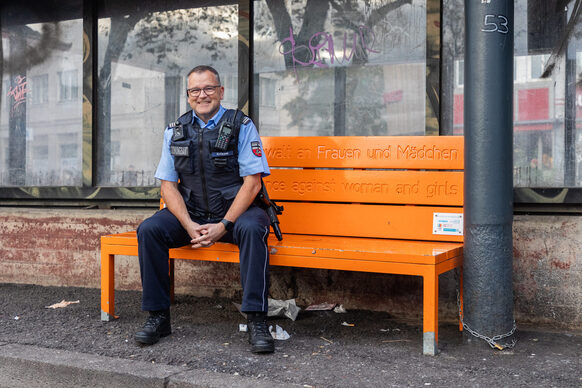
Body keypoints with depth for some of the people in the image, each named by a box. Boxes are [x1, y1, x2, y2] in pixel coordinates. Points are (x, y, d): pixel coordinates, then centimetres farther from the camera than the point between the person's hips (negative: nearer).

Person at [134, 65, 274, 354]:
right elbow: (168, 184, 4)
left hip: (234, 212, -3)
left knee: (251, 229, -35)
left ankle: (256, 321, -28)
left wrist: (223, 226, -18)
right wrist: (190, 226, -13)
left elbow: (252, 182, -8)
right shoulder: (175, 132, 8)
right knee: (148, 230, -20)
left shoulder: (241, 126, -2)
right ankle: (158, 316, -9)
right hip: (190, 214, 3)